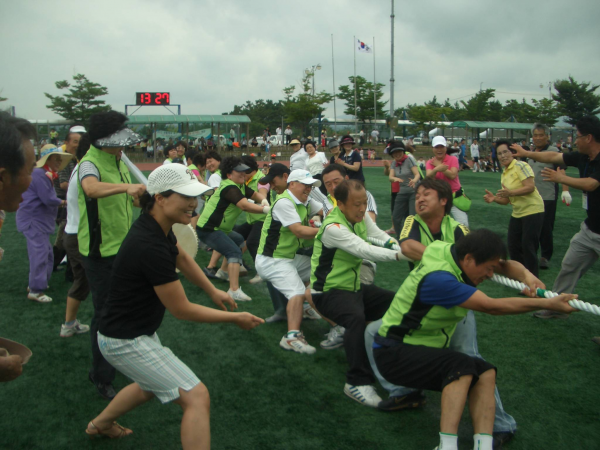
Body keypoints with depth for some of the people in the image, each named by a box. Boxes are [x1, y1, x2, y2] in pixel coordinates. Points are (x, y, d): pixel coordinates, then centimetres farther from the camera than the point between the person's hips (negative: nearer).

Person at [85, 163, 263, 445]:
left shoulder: (159, 226, -3)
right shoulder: (150, 246, -31)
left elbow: (181, 257, 19)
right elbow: (181, 310, -23)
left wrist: (213, 291, 20)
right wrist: (234, 318, -14)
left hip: (141, 330, 10)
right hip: (125, 341, -10)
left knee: (152, 384, 35)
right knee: (197, 397, -16)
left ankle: (99, 424, 55)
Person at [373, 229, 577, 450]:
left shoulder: (456, 253, -3)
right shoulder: (438, 278, -30)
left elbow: (506, 265, 8)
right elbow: (493, 306, -29)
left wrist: (527, 275, -15)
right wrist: (548, 304, -24)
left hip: (422, 349, 9)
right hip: (393, 354, -9)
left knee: (486, 374, -6)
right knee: (461, 366, -30)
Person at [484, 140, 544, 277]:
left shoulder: (520, 166, -12)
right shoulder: (504, 174, 13)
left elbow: (530, 187, -22)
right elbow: (507, 199, 15)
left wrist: (511, 192, -33)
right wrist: (494, 198, -3)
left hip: (532, 211, -9)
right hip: (517, 213, 9)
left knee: (528, 247, -6)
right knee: (513, 247, 11)